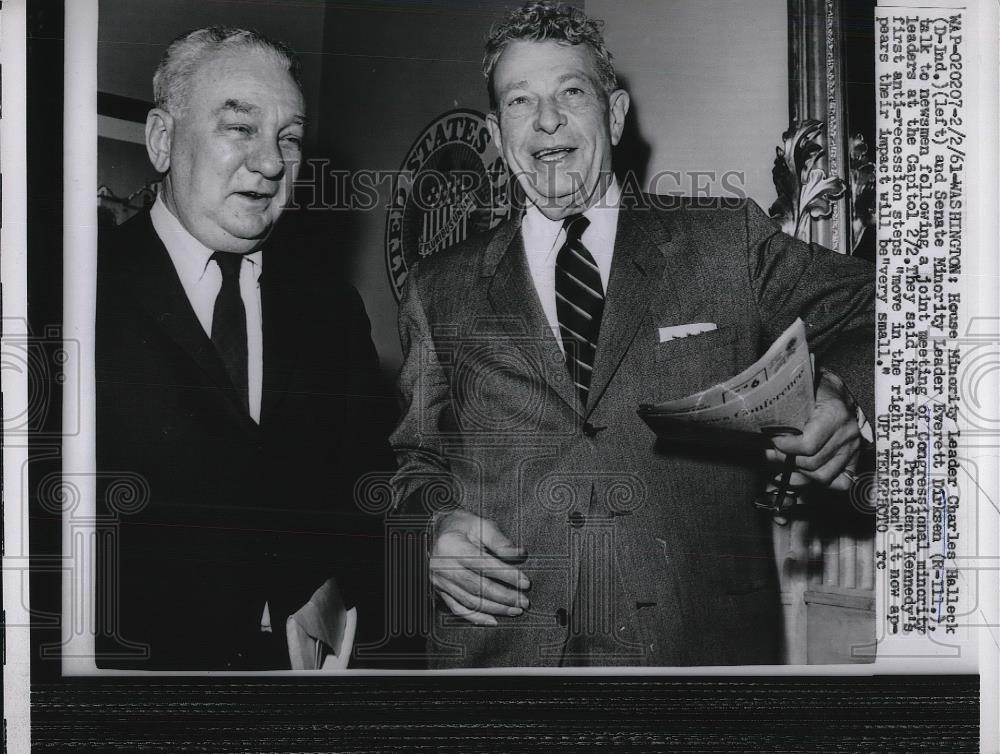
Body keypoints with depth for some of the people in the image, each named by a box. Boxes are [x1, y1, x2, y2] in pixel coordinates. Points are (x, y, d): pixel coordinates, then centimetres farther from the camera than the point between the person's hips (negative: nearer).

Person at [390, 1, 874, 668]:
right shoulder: (441, 293, 11)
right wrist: (435, 523, -7)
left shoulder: (730, 243, 6)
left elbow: (877, 315, 4)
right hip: (500, 646, 2)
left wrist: (840, 393, -17)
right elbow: (416, 458, 16)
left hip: (699, 639, -1)